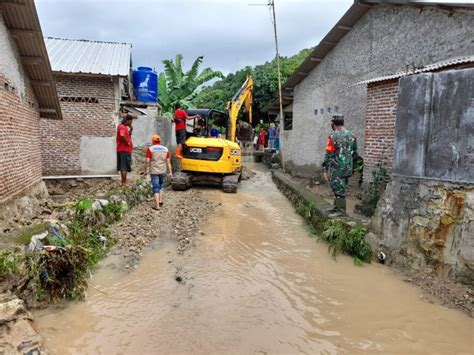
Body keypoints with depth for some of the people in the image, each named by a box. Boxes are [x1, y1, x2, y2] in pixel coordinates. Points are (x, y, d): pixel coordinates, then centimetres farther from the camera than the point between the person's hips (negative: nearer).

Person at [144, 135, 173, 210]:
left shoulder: (150, 149, -5)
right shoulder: (165, 149, 4)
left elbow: (147, 161, -10)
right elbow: (168, 162, 2)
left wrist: (146, 170, 1)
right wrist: (170, 172, 4)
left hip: (154, 171, -3)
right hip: (163, 171, 3)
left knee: (156, 188, 0)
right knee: (161, 185, 24)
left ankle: (157, 205, -3)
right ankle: (160, 200, 21)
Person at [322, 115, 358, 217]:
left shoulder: (333, 136, -13)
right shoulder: (351, 135, 8)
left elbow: (328, 154, -14)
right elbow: (355, 154, 13)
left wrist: (325, 170, -8)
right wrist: (351, 166, 22)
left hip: (336, 169, -7)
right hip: (348, 169, 7)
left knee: (338, 189, 1)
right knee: (340, 188, 18)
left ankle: (341, 211, 7)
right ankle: (336, 207, 29)